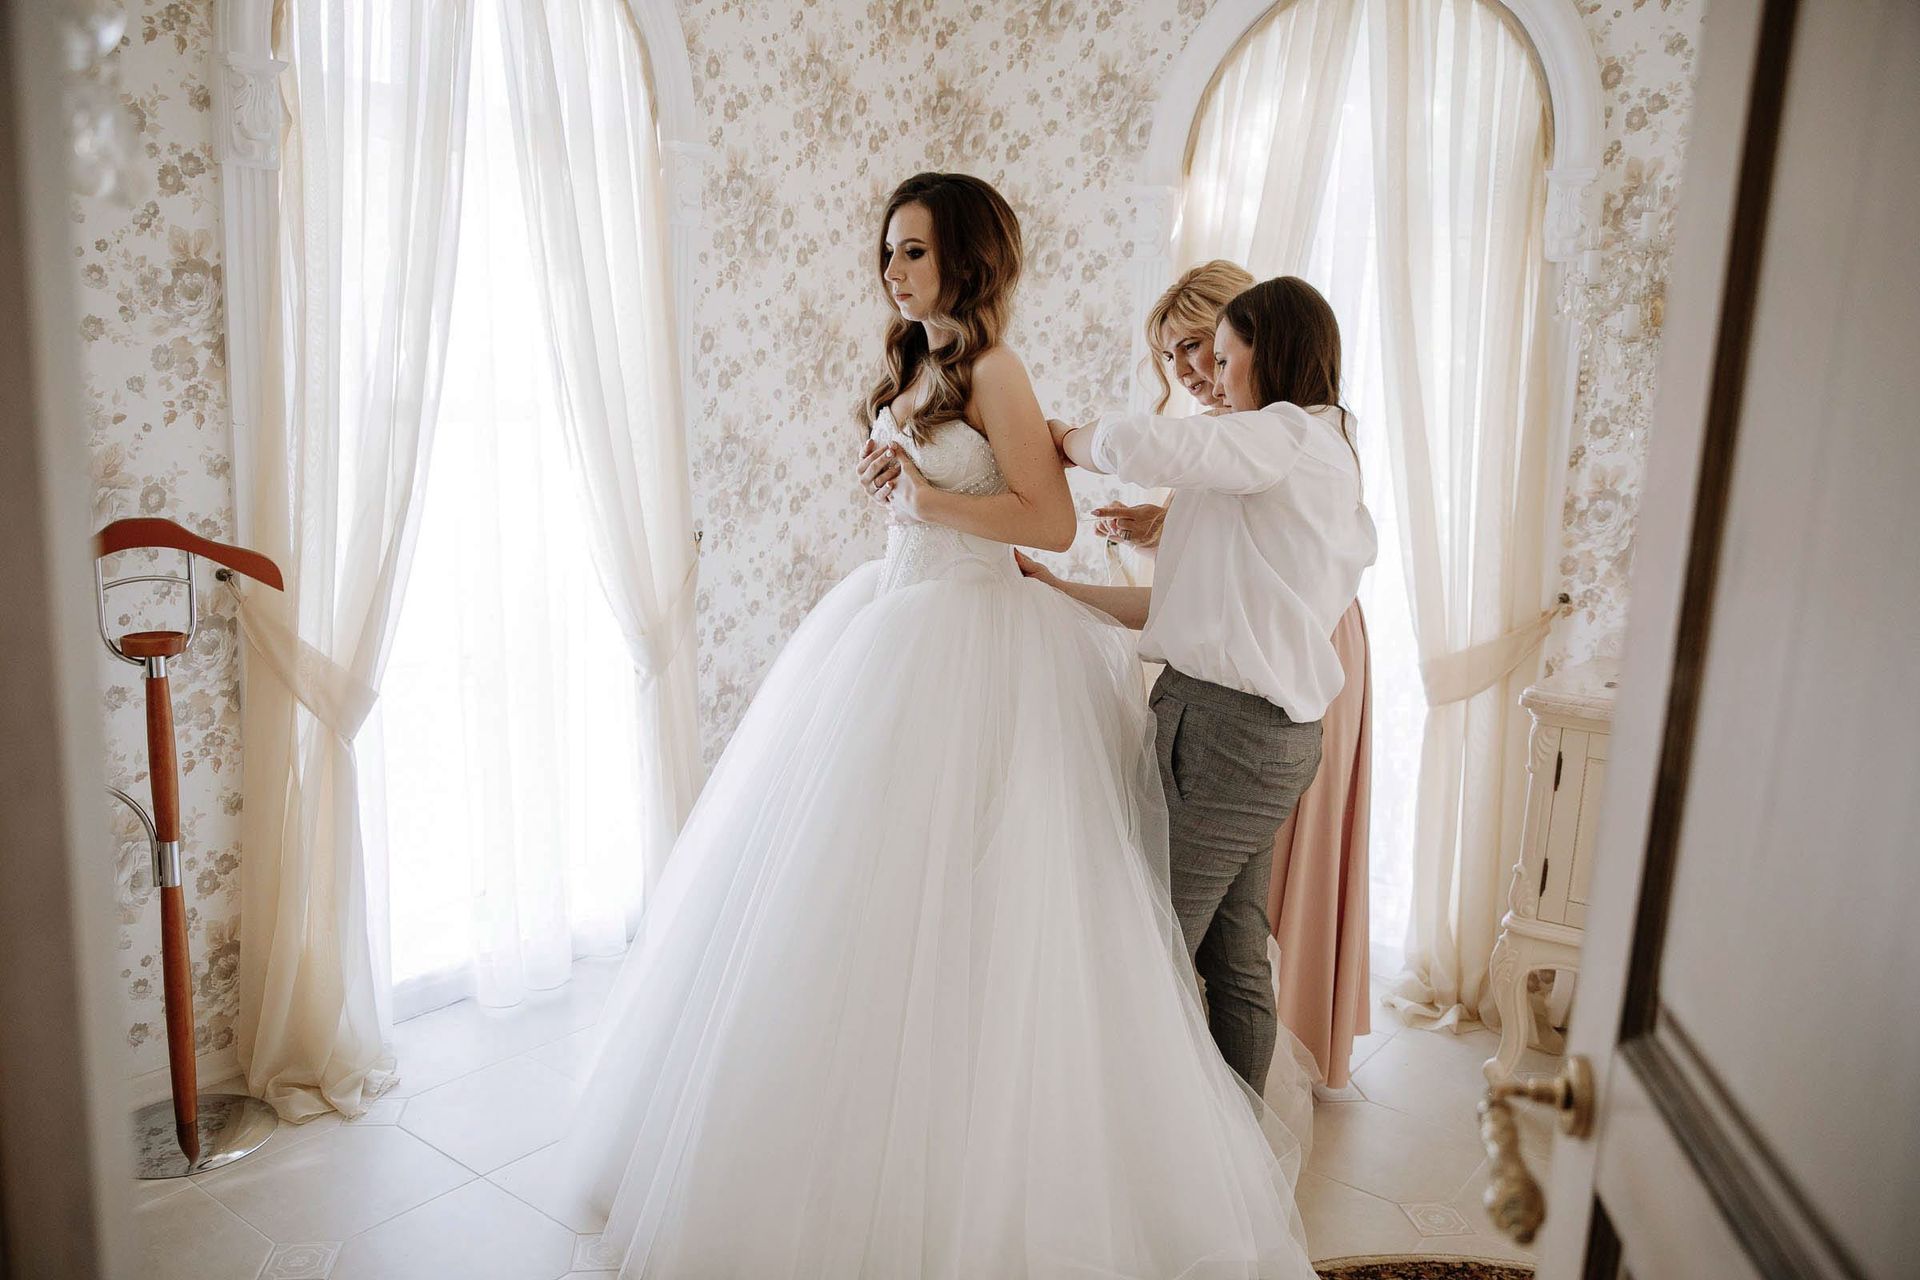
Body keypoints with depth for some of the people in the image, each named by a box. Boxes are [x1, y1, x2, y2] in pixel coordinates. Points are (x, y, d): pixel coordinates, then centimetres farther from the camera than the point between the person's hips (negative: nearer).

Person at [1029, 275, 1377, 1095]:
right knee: (1234, 960, 15)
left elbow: (1136, 446, -26)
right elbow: (1186, 609, 15)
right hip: (1266, 728, 10)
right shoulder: (1320, 461, 20)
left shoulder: (1286, 434, -8)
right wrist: (1057, 588, 13)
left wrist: (1067, 438, -4)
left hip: (1227, 728, -10)